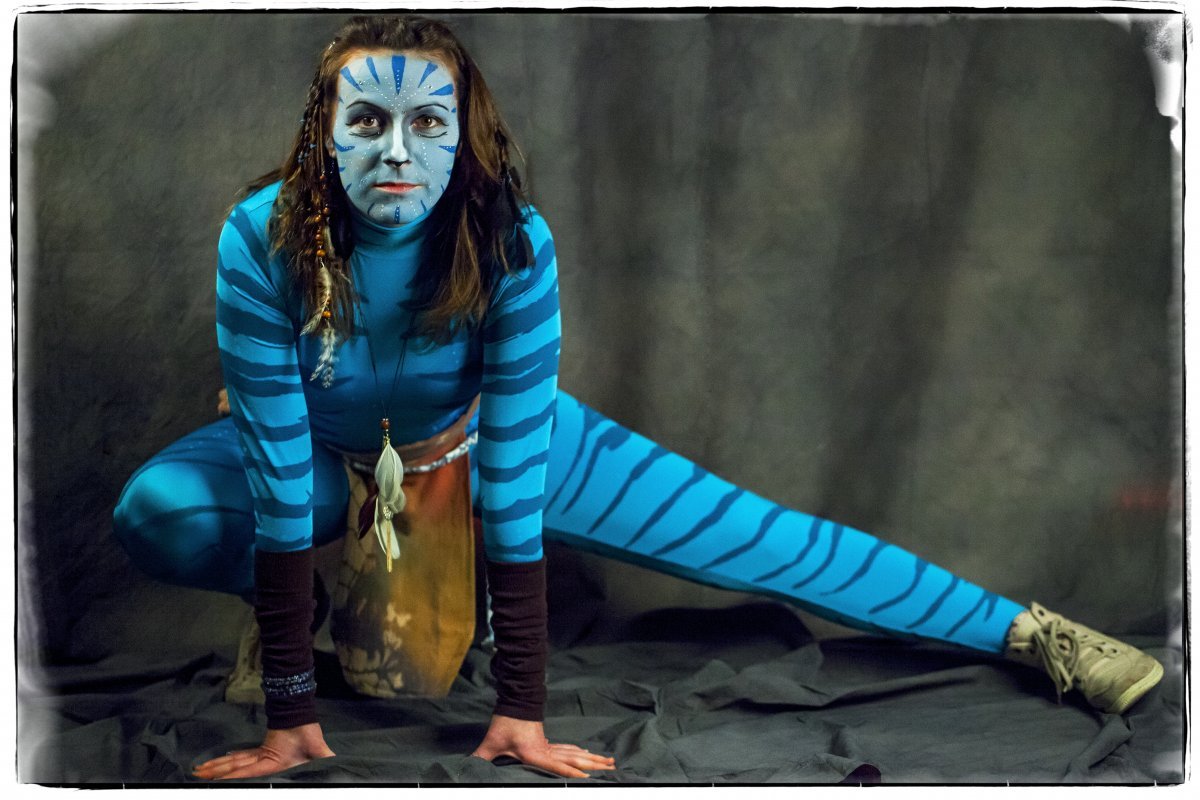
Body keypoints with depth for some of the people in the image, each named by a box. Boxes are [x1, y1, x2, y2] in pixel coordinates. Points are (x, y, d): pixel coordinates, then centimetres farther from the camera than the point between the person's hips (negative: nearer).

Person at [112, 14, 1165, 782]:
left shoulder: (513, 242, -34)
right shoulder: (263, 241, -34)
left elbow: (514, 489, -31)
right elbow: (281, 486, -32)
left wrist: (523, 711, -29)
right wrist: (288, 715, -31)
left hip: (485, 434, 0)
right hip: (325, 450, 1)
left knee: (749, 539, -6)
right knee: (156, 516, -26)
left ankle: (1026, 631, 5)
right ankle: (296, 602, 6)